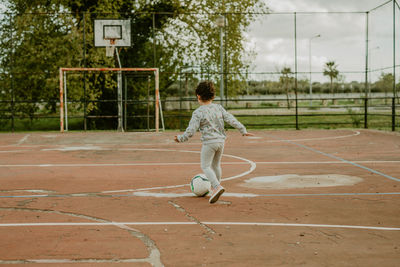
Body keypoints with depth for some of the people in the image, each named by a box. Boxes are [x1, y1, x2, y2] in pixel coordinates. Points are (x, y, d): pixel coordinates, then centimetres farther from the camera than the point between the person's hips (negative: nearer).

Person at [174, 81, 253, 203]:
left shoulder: (198, 112, -10)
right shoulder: (219, 108, 4)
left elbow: (191, 130, -12)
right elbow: (231, 119, 3)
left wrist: (180, 138, 1)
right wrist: (243, 131, 9)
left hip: (209, 142, -6)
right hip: (221, 140, 6)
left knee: (205, 166, 2)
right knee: (216, 165, 21)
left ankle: (217, 186, -19)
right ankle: (215, 188, 30)